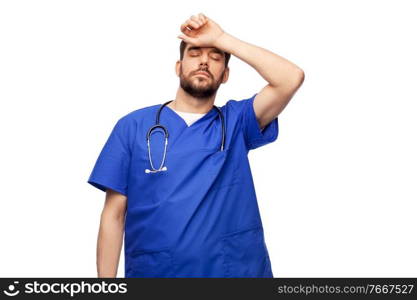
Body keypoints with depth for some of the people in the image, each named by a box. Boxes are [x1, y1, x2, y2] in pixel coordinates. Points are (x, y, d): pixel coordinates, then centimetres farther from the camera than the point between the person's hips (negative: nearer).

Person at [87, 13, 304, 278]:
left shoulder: (236, 122, 2)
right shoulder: (133, 126, -1)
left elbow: (292, 78, -12)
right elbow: (114, 214, -2)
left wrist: (222, 38, -10)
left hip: (235, 270, 1)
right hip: (152, 271, -1)